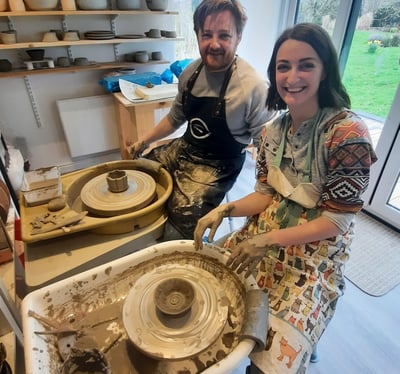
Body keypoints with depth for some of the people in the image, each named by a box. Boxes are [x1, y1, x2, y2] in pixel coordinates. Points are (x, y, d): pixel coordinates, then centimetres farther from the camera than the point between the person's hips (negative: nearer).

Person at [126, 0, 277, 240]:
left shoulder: (254, 86, -21)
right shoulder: (191, 72, 0)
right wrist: (145, 141, 15)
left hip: (217, 165, -7)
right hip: (184, 149, 7)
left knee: (177, 232, -17)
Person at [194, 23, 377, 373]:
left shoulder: (348, 133, -22)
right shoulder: (273, 130, -2)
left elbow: (335, 222, -17)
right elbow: (267, 194, 3)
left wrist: (267, 241, -22)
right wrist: (224, 210, -13)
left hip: (317, 249, -5)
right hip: (268, 229, 6)